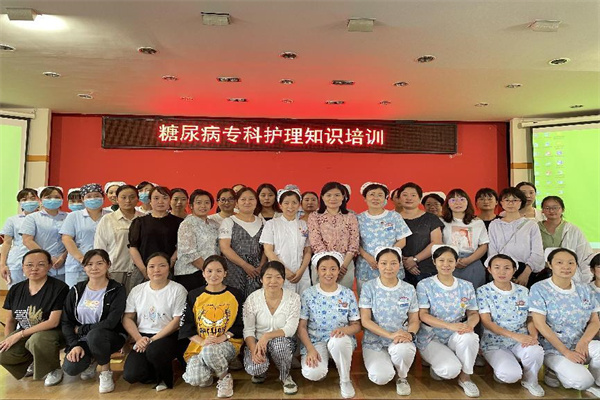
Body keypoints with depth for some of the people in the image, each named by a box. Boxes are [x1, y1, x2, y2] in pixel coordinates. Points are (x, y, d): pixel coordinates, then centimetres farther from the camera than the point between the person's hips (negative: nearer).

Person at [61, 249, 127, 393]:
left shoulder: (116, 290, -10)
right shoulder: (76, 290, 4)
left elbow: (110, 323, -19)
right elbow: (66, 321, 1)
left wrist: (80, 329, -10)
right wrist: (74, 344, -14)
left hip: (111, 337, -4)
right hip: (83, 340, 4)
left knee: (94, 335, -37)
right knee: (70, 368, -24)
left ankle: (106, 372, -10)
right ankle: (92, 361, 14)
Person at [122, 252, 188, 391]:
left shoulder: (178, 290, -5)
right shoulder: (137, 290, 8)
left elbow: (177, 321, -10)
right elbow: (127, 318, 6)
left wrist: (153, 340, -15)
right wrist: (139, 338, -10)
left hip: (168, 337, -4)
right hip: (143, 337, 4)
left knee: (154, 351, -36)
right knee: (130, 375, -18)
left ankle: (165, 379, -2)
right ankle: (157, 375, 15)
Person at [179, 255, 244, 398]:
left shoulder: (235, 295, 3)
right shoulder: (194, 296, 6)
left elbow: (241, 324, 3)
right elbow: (186, 326, 4)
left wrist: (223, 337, -14)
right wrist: (202, 341, -12)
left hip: (228, 344, -1)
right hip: (198, 345, 2)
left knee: (209, 351, -36)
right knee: (196, 380, -26)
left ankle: (225, 378, -6)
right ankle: (209, 371, 11)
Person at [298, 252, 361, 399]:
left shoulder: (348, 294, 0)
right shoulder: (308, 294, -4)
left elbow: (356, 325, 2)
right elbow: (301, 326, -3)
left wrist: (344, 329, -21)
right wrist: (310, 349, -18)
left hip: (341, 341, 1)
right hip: (315, 341, 0)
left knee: (338, 341, -37)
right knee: (313, 373, -29)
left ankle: (345, 380, -8)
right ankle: (321, 364, 10)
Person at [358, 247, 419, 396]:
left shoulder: (409, 289, 1)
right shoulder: (369, 287, -6)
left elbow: (414, 320, 4)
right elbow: (365, 320, -10)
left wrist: (410, 334, -20)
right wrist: (390, 335, -22)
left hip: (400, 340, 2)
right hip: (374, 341, -1)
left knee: (403, 349, -34)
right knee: (382, 377, -26)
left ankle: (402, 378, 1)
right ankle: (379, 362, 12)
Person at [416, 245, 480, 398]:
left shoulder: (466, 286, 6)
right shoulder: (424, 285, -6)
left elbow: (474, 313, 5)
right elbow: (423, 315, -13)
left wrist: (469, 324, -21)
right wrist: (450, 326, -28)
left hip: (456, 338, 3)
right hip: (431, 338, -3)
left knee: (469, 337, -32)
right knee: (451, 369, -29)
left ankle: (465, 376, -5)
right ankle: (437, 367, 9)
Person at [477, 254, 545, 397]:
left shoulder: (523, 291, 6)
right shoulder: (483, 292, -7)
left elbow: (531, 319, 8)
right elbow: (487, 322, -13)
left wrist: (533, 336, -15)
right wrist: (515, 335, -24)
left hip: (522, 341, 4)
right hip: (495, 342, -3)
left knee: (536, 351, -31)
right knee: (511, 374, -29)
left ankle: (530, 381, 2)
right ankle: (501, 370, 10)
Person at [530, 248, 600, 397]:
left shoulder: (584, 290, 6)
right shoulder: (539, 289, -12)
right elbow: (540, 324, -16)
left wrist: (583, 342, -17)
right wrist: (566, 352, -19)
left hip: (580, 345, 5)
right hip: (553, 349, -5)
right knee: (581, 380, -27)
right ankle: (556, 373, 6)